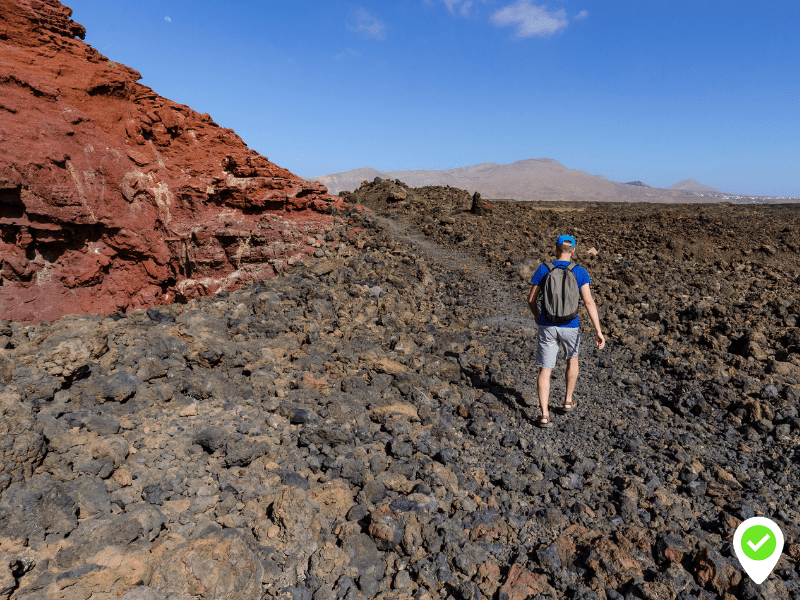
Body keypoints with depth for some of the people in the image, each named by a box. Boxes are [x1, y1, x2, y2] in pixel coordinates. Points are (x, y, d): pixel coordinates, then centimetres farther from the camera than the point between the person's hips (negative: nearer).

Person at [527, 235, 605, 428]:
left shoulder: (543, 269, -5)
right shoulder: (579, 272, -6)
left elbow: (531, 299, -2)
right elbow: (589, 302, -13)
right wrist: (598, 331, -12)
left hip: (547, 326, 0)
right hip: (570, 327, 1)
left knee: (545, 370, 5)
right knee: (572, 358, 30)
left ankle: (545, 415, -5)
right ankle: (568, 400, 38)